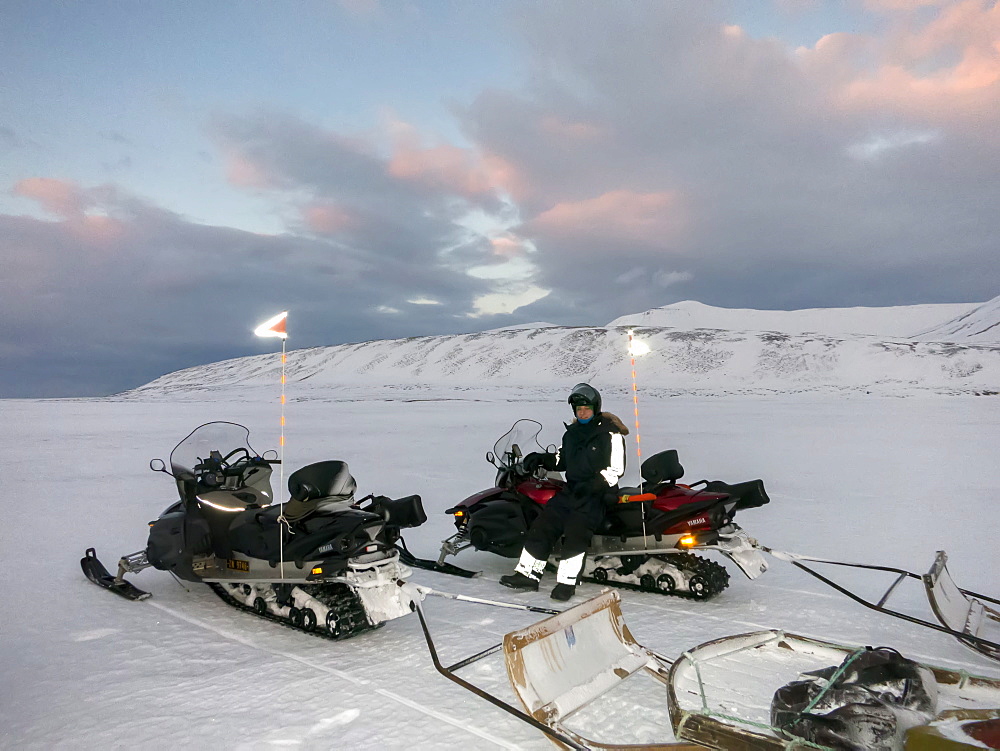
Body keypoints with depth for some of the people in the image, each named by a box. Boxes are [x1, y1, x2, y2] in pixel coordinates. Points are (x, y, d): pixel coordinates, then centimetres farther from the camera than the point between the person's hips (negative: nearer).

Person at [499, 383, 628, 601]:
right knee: (542, 524, -7)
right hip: (571, 490, 7)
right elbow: (562, 459, 27)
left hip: (598, 493, -7)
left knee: (575, 531, -26)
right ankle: (528, 573, -3)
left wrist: (595, 484, -24)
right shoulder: (572, 432, 15)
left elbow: (617, 468, -11)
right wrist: (542, 459, 10)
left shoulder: (610, 433, -7)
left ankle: (567, 581, -21)